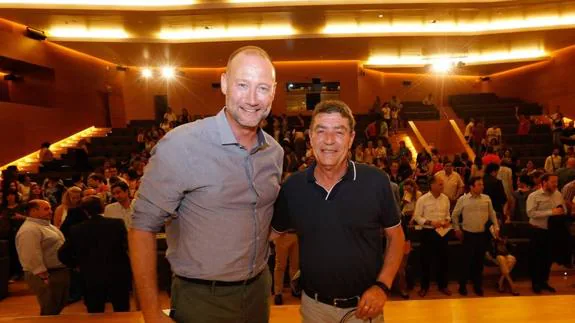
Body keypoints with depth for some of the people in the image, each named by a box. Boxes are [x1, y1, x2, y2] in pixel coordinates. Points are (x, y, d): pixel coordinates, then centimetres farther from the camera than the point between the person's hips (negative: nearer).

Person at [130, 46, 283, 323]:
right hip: (201, 300, -5)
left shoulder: (275, 151, -2)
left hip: (258, 291, 6)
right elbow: (143, 226, -16)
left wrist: (260, 277, 8)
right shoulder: (180, 145, -21)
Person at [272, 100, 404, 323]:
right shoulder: (291, 187, -8)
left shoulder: (376, 181, -14)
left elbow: (396, 237, -2)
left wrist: (382, 286, -12)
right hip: (314, 304, 2)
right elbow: (272, 233, 6)